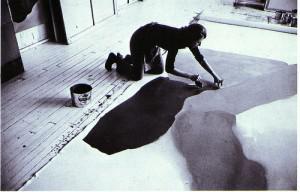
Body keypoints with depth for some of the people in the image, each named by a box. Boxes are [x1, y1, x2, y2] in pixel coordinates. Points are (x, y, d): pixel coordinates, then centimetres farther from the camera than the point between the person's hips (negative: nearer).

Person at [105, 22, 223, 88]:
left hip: (152, 41, 8)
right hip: (140, 39, -8)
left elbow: (199, 58, -6)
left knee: (159, 70, 12)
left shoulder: (186, 37, -13)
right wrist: (190, 76, -28)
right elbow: (169, 69, -32)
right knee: (137, 76, -10)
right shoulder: (176, 41, -35)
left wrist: (215, 75, -12)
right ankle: (117, 59, 14)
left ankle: (130, 59, 27)